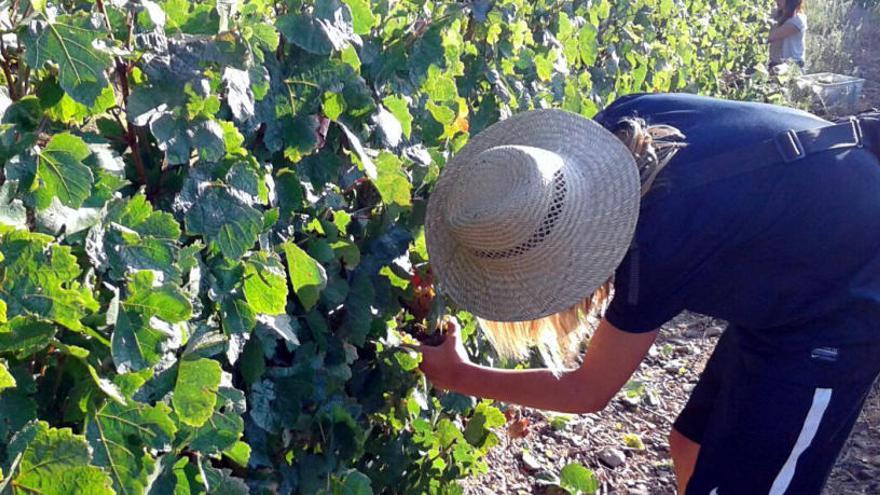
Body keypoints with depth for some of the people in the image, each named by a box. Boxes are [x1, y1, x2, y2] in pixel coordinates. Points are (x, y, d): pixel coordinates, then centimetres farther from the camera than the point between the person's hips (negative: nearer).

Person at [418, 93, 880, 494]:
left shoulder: (655, 248, -35)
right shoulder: (623, 124, -18)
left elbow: (588, 391, -17)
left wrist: (457, 376, -6)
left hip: (842, 300, -8)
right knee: (692, 445, 15)